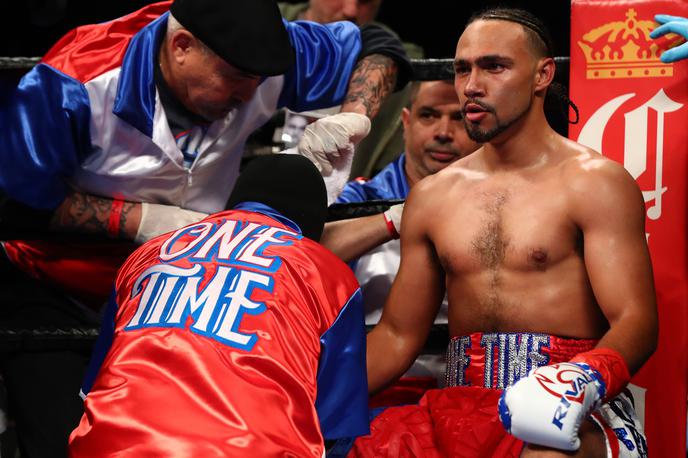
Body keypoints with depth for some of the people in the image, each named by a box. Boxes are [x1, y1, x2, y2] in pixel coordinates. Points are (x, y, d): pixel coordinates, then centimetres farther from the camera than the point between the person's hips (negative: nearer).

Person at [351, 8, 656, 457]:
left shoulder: (594, 181, 0)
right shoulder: (432, 196, 15)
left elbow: (636, 322, -9)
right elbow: (396, 336, 17)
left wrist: (584, 381, -31)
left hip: (567, 409, -5)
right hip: (461, 409, 5)